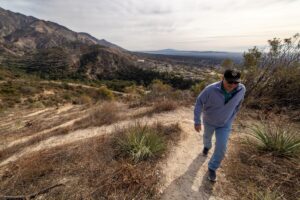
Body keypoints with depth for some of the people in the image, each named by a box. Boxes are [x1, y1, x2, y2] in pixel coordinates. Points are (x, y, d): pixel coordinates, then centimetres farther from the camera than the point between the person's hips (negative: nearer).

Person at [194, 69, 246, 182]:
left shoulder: (241, 89, -23)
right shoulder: (211, 89, -33)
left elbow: (238, 103, 0)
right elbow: (199, 102, -20)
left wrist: (232, 117, 11)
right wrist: (197, 121, -20)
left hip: (225, 123, 1)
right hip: (209, 120, -1)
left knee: (221, 148, 1)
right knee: (207, 136, 27)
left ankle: (212, 168, 26)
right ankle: (207, 146, 64)